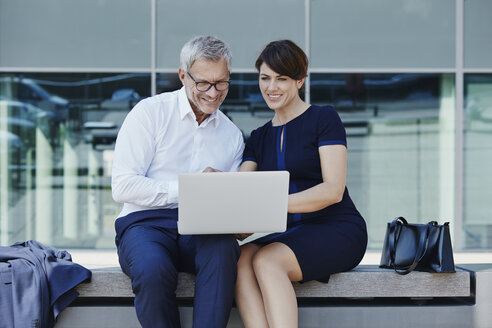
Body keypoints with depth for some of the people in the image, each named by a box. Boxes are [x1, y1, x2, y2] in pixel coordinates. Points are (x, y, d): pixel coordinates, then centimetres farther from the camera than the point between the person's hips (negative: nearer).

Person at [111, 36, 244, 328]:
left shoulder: (232, 135, 18)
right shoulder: (150, 112, 3)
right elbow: (123, 186, -6)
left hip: (201, 229, 3)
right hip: (146, 222, -3)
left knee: (224, 250, -34)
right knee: (153, 271, -37)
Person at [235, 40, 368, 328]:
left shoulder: (324, 118, 0)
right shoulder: (259, 137, 18)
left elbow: (333, 190, -11)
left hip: (338, 232, -5)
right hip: (286, 235, 5)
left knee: (266, 260, -31)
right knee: (241, 257, -27)